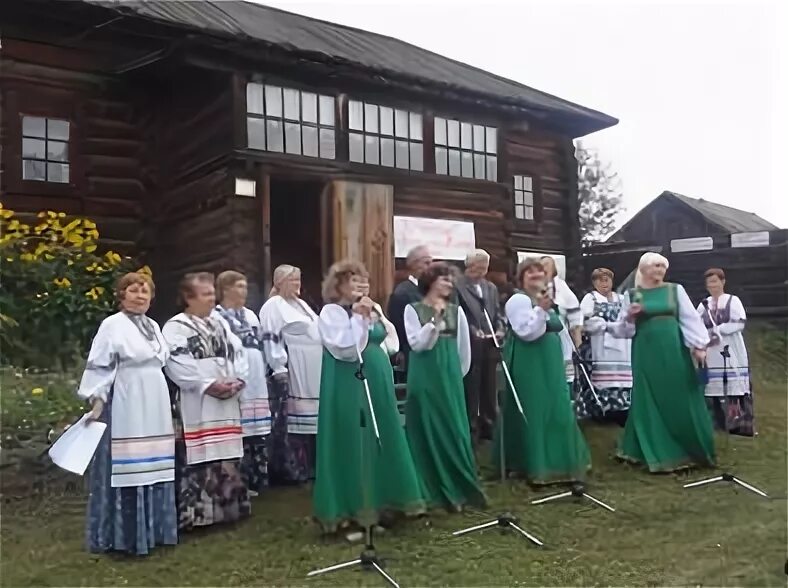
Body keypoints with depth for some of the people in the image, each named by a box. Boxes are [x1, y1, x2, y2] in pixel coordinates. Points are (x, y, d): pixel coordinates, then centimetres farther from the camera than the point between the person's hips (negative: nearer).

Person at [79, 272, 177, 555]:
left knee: (152, 467, 12)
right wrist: (97, 400, -19)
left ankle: (152, 528, 23)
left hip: (154, 409, 7)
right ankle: (125, 534, 6)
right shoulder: (112, 325, -8)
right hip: (126, 409, -7)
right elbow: (99, 367, -11)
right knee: (127, 468, -4)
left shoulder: (153, 326, 14)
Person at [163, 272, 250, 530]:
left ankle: (227, 506, 24)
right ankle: (195, 513, 0)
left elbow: (238, 352, 13)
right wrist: (208, 385, -19)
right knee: (198, 458, -7)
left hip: (227, 402, 7)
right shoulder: (175, 327, -5)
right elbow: (176, 364, -16)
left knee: (226, 456, 13)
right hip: (197, 405, -7)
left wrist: (238, 379, -5)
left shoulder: (220, 323, 17)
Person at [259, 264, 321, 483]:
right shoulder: (273, 306, -6)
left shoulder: (301, 304, 20)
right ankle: (287, 468, 4)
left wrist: (322, 364, 18)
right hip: (290, 371, -8)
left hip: (311, 372, 9)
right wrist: (279, 369, -20)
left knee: (310, 418, 11)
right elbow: (270, 339, -14)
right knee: (289, 420, -4)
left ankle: (308, 465, 21)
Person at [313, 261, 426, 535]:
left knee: (382, 439, 12)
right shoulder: (331, 312, -9)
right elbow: (345, 350, -21)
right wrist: (358, 318, -23)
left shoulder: (374, 309, 13)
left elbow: (392, 342, 15)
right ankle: (352, 506, 5)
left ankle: (380, 500, 23)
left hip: (378, 383, 8)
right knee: (353, 444, -4)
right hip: (349, 387, -8)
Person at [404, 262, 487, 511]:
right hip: (425, 376, -3)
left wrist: (458, 373, 15)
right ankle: (430, 489, 12)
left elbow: (464, 345, 13)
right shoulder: (413, 309, -2)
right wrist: (435, 320, -18)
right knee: (427, 430, 2)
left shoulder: (456, 310, 8)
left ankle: (459, 487, 14)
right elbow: (416, 344, -12)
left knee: (454, 429, 3)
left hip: (449, 375, 3)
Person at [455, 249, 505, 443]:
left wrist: (500, 330, -2)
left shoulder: (491, 288, 17)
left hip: (490, 345, 6)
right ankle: (470, 429, 11)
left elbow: (497, 314, 16)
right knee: (470, 391, 1)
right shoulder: (457, 286, -6)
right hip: (469, 346, -6)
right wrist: (473, 332, -20)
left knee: (490, 390, 12)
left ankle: (489, 426, 24)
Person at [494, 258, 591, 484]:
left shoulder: (545, 299, 15)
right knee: (533, 412, -6)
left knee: (554, 410, 14)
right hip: (529, 365, -9)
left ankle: (554, 460, 27)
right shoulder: (519, 300, -13)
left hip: (549, 364, 9)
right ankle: (535, 464, 2)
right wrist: (541, 310, -31)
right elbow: (527, 333, -22)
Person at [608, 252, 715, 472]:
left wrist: (699, 345, -7)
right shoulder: (632, 295, 5)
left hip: (674, 349, 0)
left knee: (680, 399, 4)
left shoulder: (675, 290, 6)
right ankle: (657, 453, 12)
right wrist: (629, 317, -14)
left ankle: (694, 449, 18)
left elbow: (690, 318, 2)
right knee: (650, 401, 2)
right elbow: (624, 328, 7)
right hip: (646, 352, 0)